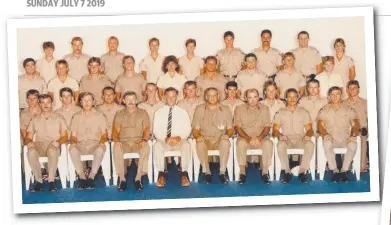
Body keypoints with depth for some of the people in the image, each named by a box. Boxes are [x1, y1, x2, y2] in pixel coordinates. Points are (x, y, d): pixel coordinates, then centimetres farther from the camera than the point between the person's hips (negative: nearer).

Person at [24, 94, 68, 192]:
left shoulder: (59, 118, 14)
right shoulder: (35, 120, 19)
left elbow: (65, 136, 8)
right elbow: (28, 137, 14)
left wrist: (58, 142, -14)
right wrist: (29, 142, -11)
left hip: (53, 146, -2)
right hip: (39, 145, 2)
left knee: (52, 151, -39)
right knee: (31, 152, -35)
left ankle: (51, 180, -31)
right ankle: (38, 180, -25)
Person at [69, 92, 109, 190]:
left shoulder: (99, 115, 13)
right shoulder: (76, 116, 16)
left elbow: (104, 133, 9)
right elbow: (73, 135, 12)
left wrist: (102, 141, -12)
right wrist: (73, 142, -11)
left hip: (95, 144, -1)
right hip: (80, 144, 1)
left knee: (101, 149, -37)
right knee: (72, 149, -34)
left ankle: (91, 177, -29)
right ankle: (82, 177, -29)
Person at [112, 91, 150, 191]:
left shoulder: (143, 113, 13)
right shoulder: (119, 114, 14)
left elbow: (146, 128, 3)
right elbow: (115, 130, 5)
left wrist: (144, 139, -18)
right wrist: (116, 140, -18)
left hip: (138, 142, 0)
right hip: (124, 142, 0)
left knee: (146, 147, -35)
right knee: (117, 148, -35)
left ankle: (138, 178, -32)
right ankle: (122, 179, -30)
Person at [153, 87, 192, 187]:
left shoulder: (182, 112, 9)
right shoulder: (159, 112, 8)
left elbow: (187, 129, 2)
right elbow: (156, 130, 1)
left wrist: (179, 137, -18)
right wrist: (165, 139, -18)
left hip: (179, 140, 0)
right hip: (163, 140, 0)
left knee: (186, 145, -34)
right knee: (157, 146, -34)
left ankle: (184, 174, -24)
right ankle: (161, 174, -24)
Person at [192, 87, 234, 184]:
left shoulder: (225, 110, 7)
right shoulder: (200, 109, 6)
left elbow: (230, 129, 7)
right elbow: (195, 129, 4)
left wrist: (227, 135, -15)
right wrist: (198, 136, -18)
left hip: (220, 139, 0)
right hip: (205, 139, 0)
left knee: (225, 142, -35)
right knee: (200, 143, -35)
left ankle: (222, 172, -27)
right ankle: (207, 172, -23)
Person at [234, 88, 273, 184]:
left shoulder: (264, 109, 9)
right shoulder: (239, 109, 5)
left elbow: (267, 127, 3)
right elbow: (237, 127, -3)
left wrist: (259, 138, -17)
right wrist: (249, 139, -18)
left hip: (260, 138, 1)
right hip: (245, 138, -1)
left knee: (268, 143, -32)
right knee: (240, 143, -35)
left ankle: (265, 172, -26)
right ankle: (242, 172, -30)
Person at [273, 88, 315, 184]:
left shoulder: (304, 112, 14)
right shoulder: (280, 112, 11)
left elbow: (309, 129, 8)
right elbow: (275, 129, 4)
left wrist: (308, 135, -17)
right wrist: (280, 136, -19)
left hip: (300, 138, 1)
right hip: (286, 139, -1)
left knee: (310, 144, -33)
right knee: (280, 145, -37)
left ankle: (302, 172, -30)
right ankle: (287, 172, -28)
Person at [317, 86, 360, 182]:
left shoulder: (349, 109, 12)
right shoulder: (324, 110, 11)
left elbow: (355, 125, 5)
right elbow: (320, 125, 0)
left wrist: (354, 134, -17)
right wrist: (325, 134, -22)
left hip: (345, 139, 1)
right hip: (331, 138, -1)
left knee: (353, 145, -34)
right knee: (327, 143, -37)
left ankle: (344, 170, -21)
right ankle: (335, 171, -25)